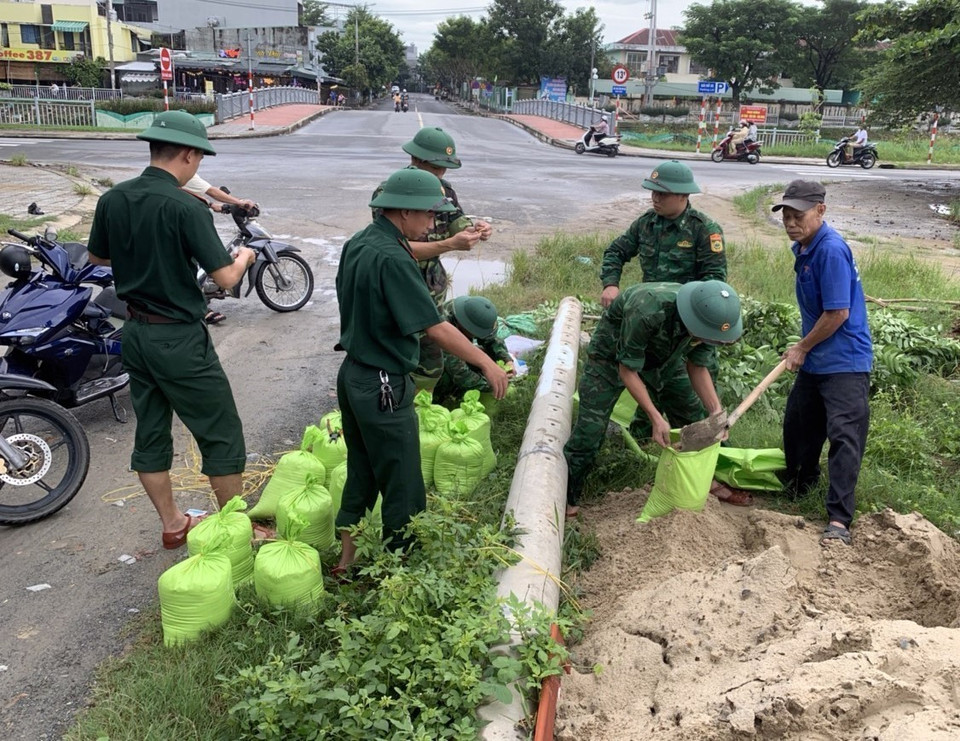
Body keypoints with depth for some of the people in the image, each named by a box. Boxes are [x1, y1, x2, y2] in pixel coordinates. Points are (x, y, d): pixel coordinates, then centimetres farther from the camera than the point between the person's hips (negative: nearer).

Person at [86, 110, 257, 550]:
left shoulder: (113, 200, 0)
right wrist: (244, 256, 2)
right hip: (179, 338, -7)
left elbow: (97, 256, 15)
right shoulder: (186, 208, -20)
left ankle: (172, 524, 29)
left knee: (151, 431, 16)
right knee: (221, 432, 6)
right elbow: (225, 278, -19)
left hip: (135, 332, 7)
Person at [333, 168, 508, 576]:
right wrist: (487, 363, -14)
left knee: (361, 474, 21)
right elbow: (436, 328, -23)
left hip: (353, 373, 10)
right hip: (384, 386, -10)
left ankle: (345, 559, 32)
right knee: (403, 490, 4)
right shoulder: (392, 258, -23)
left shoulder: (357, 244, 6)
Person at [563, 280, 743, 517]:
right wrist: (655, 417, -36)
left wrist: (716, 409, -24)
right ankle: (566, 499, 4)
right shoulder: (645, 311, -44)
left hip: (665, 356, 6)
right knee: (590, 427, -12)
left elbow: (697, 367, -9)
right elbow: (627, 370, -30)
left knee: (691, 417, 4)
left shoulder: (711, 318, -24)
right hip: (612, 354, -5)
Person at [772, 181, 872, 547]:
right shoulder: (802, 248, 7)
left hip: (844, 362, -10)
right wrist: (803, 348, 15)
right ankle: (798, 487, 43)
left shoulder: (832, 250, -22)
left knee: (844, 435, -10)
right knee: (797, 425, 20)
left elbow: (838, 313, -23)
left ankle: (839, 520, -9)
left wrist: (803, 348, -11)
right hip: (814, 360, 10)